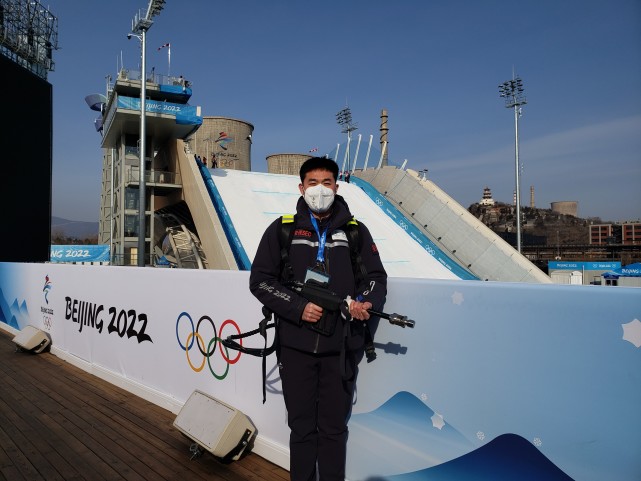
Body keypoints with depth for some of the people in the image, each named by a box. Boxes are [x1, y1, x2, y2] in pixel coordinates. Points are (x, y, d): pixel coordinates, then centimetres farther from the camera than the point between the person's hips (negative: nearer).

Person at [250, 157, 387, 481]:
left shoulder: (355, 231, 7)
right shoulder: (282, 230, 4)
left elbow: (375, 276, 10)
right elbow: (260, 280, 1)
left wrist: (366, 302, -12)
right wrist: (299, 307, -12)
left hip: (341, 347, 1)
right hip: (296, 346, 0)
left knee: (334, 428, 10)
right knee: (302, 427, 11)